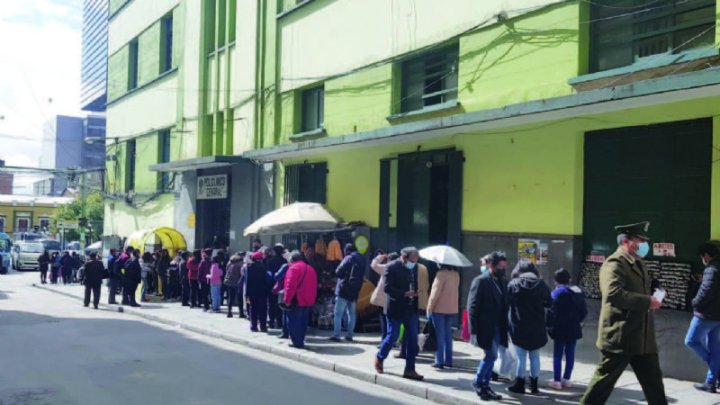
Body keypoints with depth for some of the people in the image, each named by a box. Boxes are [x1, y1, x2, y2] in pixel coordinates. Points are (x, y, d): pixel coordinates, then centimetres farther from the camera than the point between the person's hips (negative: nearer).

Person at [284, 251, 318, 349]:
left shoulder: (293, 268, -11)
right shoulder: (310, 268, 15)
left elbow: (290, 286, -19)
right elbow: (314, 286, 17)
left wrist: (287, 300, -15)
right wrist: (313, 298, 21)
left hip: (297, 301, -8)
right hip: (308, 301, 8)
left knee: (294, 321, 0)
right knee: (303, 322, 15)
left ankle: (297, 342, -1)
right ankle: (300, 340, 20)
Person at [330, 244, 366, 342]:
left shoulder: (349, 258, -11)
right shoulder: (362, 259, 10)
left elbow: (338, 271, -12)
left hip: (343, 290, -6)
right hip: (355, 291, 7)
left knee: (338, 314, -3)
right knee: (352, 314, 12)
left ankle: (336, 335, -6)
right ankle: (349, 335, 12)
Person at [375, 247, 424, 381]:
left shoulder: (414, 267, 6)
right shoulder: (392, 267, -13)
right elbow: (387, 288, -19)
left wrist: (415, 293, -1)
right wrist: (405, 294, -24)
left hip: (411, 309, 6)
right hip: (396, 309, -6)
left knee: (413, 340, 3)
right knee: (392, 337, 4)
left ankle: (410, 370, 12)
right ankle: (379, 359, 31)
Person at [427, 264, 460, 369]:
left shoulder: (441, 274, -16)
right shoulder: (456, 274, 5)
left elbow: (435, 292, -15)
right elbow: (456, 292, 11)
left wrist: (429, 309, -10)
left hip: (439, 309, -6)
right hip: (452, 309, 6)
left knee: (439, 335, 0)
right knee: (448, 334, 14)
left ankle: (439, 361, 1)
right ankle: (448, 360, 16)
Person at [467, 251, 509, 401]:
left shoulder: (503, 282, 10)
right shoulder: (480, 281, -11)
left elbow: (504, 305, 13)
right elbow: (472, 307, -13)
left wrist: (505, 327, 5)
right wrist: (474, 331, -16)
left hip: (498, 328, 7)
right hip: (486, 328, -7)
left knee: (490, 356, 11)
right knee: (491, 356, -8)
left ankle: (485, 386, 22)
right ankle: (478, 382, 11)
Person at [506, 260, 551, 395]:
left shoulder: (513, 284, -7)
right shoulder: (541, 284, -1)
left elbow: (506, 304, -3)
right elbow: (548, 303, 7)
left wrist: (507, 323, 10)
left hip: (519, 327, -2)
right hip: (537, 327, 2)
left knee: (521, 357, 5)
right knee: (535, 357, 11)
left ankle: (519, 385, 11)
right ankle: (534, 386, 16)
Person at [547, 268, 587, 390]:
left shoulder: (557, 292, -11)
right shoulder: (578, 292, 8)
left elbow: (552, 311, -15)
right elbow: (584, 311, 12)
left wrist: (549, 326, -7)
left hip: (561, 328, -5)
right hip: (574, 328, 6)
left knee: (558, 354, 0)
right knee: (570, 354, 10)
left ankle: (557, 380, -1)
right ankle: (566, 379, 15)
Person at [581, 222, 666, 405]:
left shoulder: (639, 264, 16)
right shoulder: (614, 263, -15)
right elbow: (613, 293, -30)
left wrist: (654, 296, 9)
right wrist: (647, 301, -26)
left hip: (643, 336, 9)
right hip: (620, 336, -9)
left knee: (653, 380, 13)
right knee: (605, 378, 2)